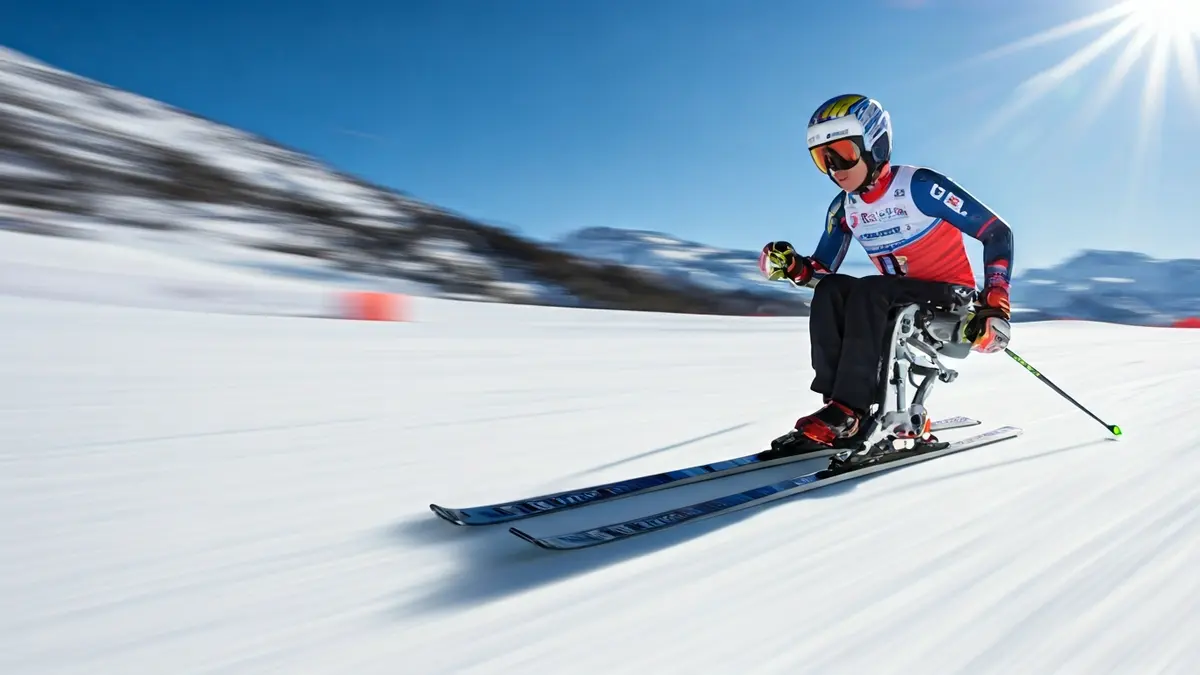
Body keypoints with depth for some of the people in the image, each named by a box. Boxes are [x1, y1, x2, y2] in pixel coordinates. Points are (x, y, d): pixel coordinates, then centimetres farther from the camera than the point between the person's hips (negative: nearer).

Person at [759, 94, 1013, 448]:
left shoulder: (920, 186, -16)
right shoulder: (843, 207, 2)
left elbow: (998, 233, -13)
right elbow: (822, 270, 5)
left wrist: (995, 305, -22)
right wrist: (791, 267, -17)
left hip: (953, 304, -5)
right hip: (898, 305, 6)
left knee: (868, 291, -31)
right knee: (829, 289, -20)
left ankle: (847, 412, -33)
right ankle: (838, 401, -25)